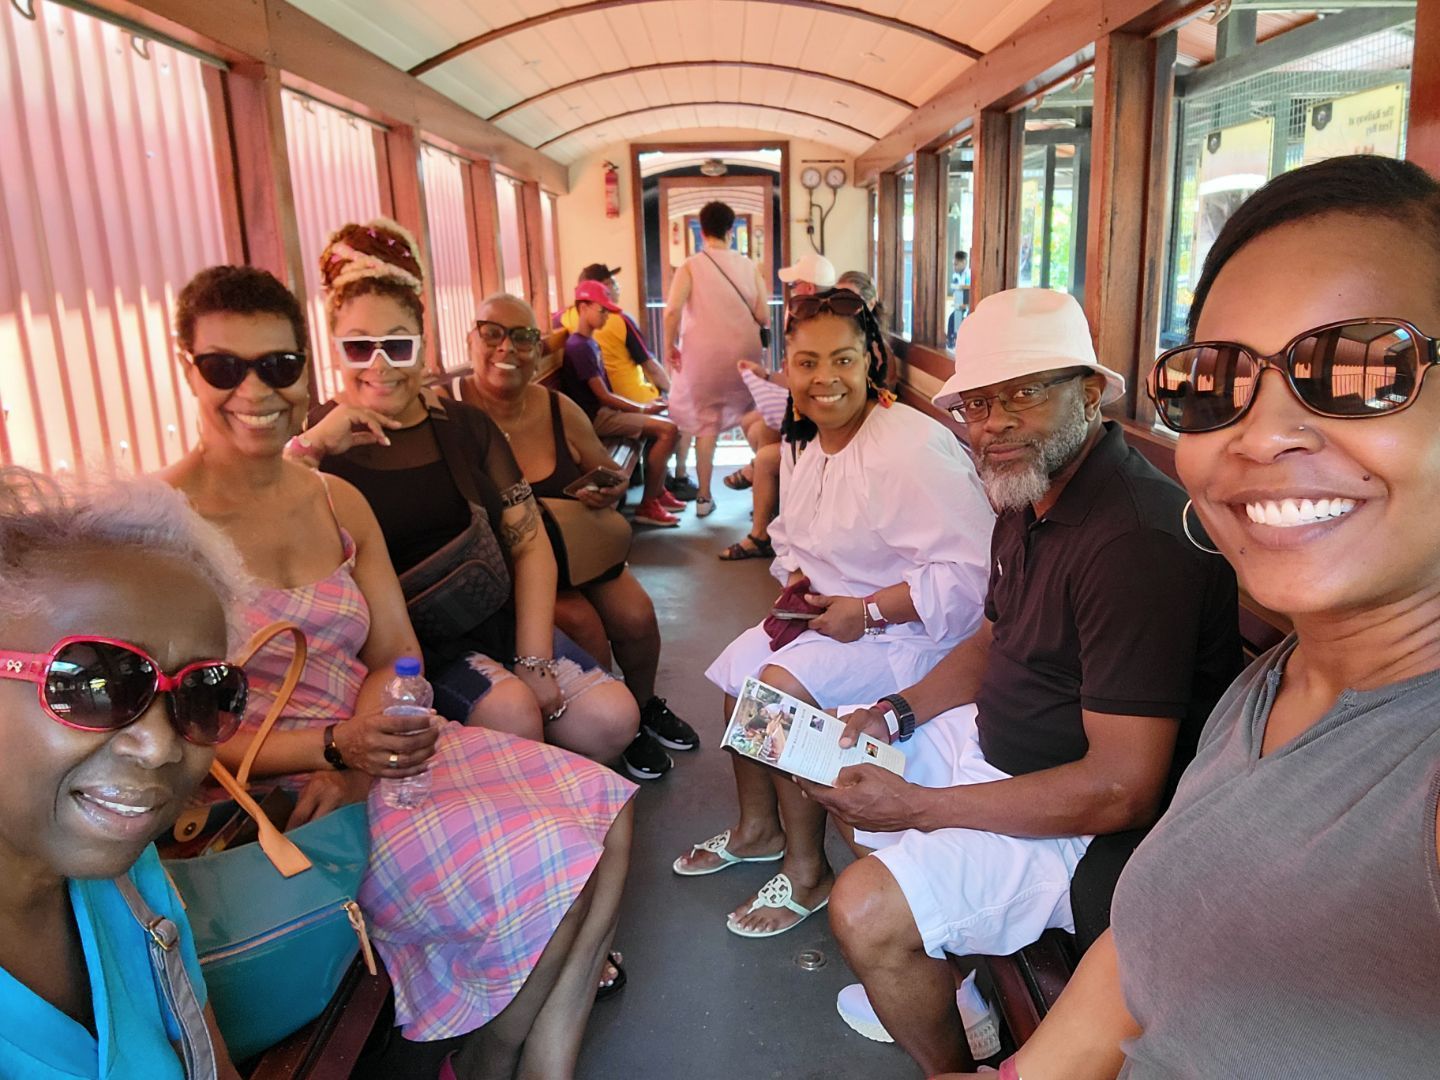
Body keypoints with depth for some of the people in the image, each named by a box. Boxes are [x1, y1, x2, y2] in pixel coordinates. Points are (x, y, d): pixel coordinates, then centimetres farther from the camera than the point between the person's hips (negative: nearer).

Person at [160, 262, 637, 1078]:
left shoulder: (339, 501, 8)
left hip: (371, 749, 7)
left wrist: (357, 766, -13)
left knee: (606, 812, -5)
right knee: (542, 867, -19)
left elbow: (396, 656, 6)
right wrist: (334, 747, -23)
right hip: (271, 797, -6)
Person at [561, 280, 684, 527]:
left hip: (604, 411, 10)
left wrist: (641, 406, 5)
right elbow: (603, 396, -18)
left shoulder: (590, 343, 15)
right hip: (595, 416, -10)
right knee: (668, 429, -16)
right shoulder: (579, 347, -16)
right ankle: (647, 505, -12)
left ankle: (658, 492, 18)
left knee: (661, 424, 16)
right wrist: (643, 409, -10)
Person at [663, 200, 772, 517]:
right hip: (744, 354, 1)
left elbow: (672, 311, -16)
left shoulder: (690, 266, -5)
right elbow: (763, 317, -2)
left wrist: (671, 345, -2)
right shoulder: (749, 266, -1)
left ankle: (704, 496, 9)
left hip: (703, 355, -1)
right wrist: (765, 293, 19)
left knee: (705, 423, 8)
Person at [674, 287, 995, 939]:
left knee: (782, 686, -23)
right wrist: (797, 579, -2)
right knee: (738, 665, 6)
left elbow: (971, 573, -29)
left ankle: (806, 872, -2)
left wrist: (867, 612, -27)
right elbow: (795, 537, 19)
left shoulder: (912, 449, -25)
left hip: (908, 629, -9)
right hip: (831, 610, 9)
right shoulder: (805, 444, 4)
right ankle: (757, 829, 28)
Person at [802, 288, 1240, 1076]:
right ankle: (947, 985, 32)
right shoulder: (1029, 495, 2)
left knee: (867, 910, -20)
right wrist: (896, 713, 0)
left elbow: (1122, 791, -30)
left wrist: (919, 808, -23)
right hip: (995, 747, 10)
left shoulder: (1136, 538, -29)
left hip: (1085, 824, -10)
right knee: (841, 772, 19)